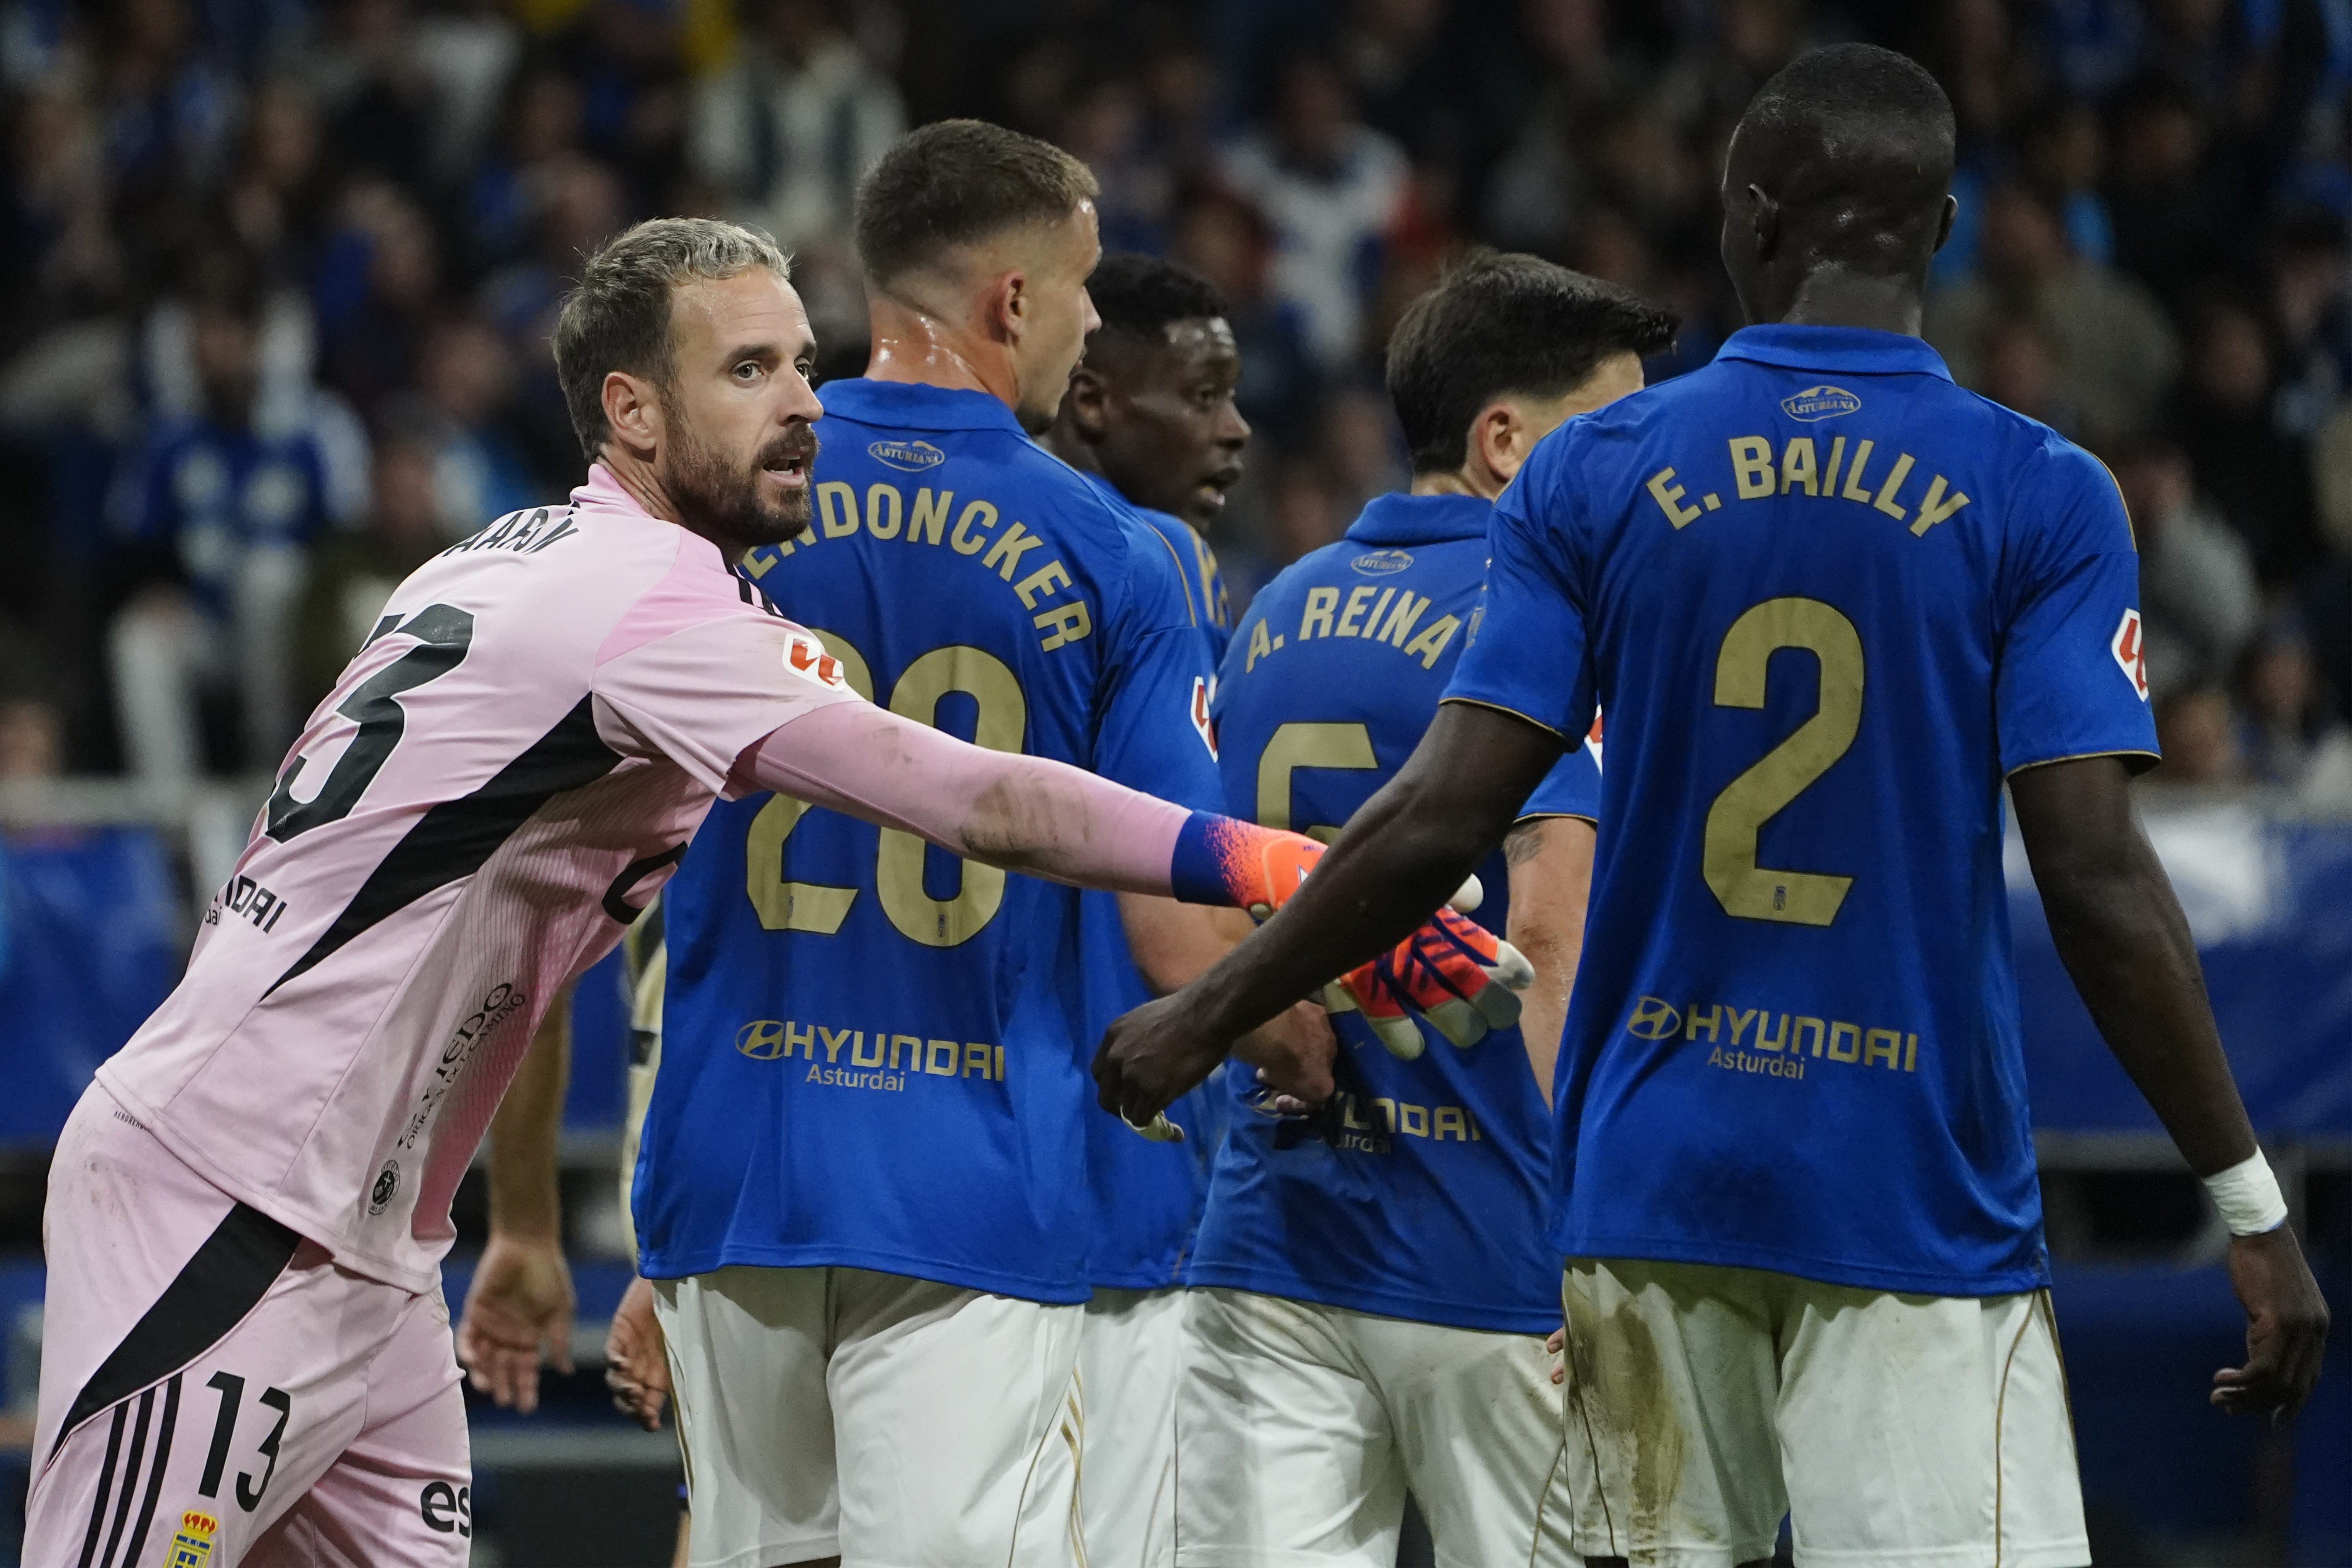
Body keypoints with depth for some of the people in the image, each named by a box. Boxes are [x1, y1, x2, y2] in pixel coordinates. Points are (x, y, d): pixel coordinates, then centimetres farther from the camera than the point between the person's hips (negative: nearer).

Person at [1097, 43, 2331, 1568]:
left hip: (1654, 1177, 3)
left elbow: (1436, 826, -2)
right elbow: (2099, 877, -9)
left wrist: (1207, 1017, 11)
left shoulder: (1594, 475, 2)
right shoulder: (2040, 499, -3)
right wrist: (2255, 1208, -4)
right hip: (1923, 1204, -2)